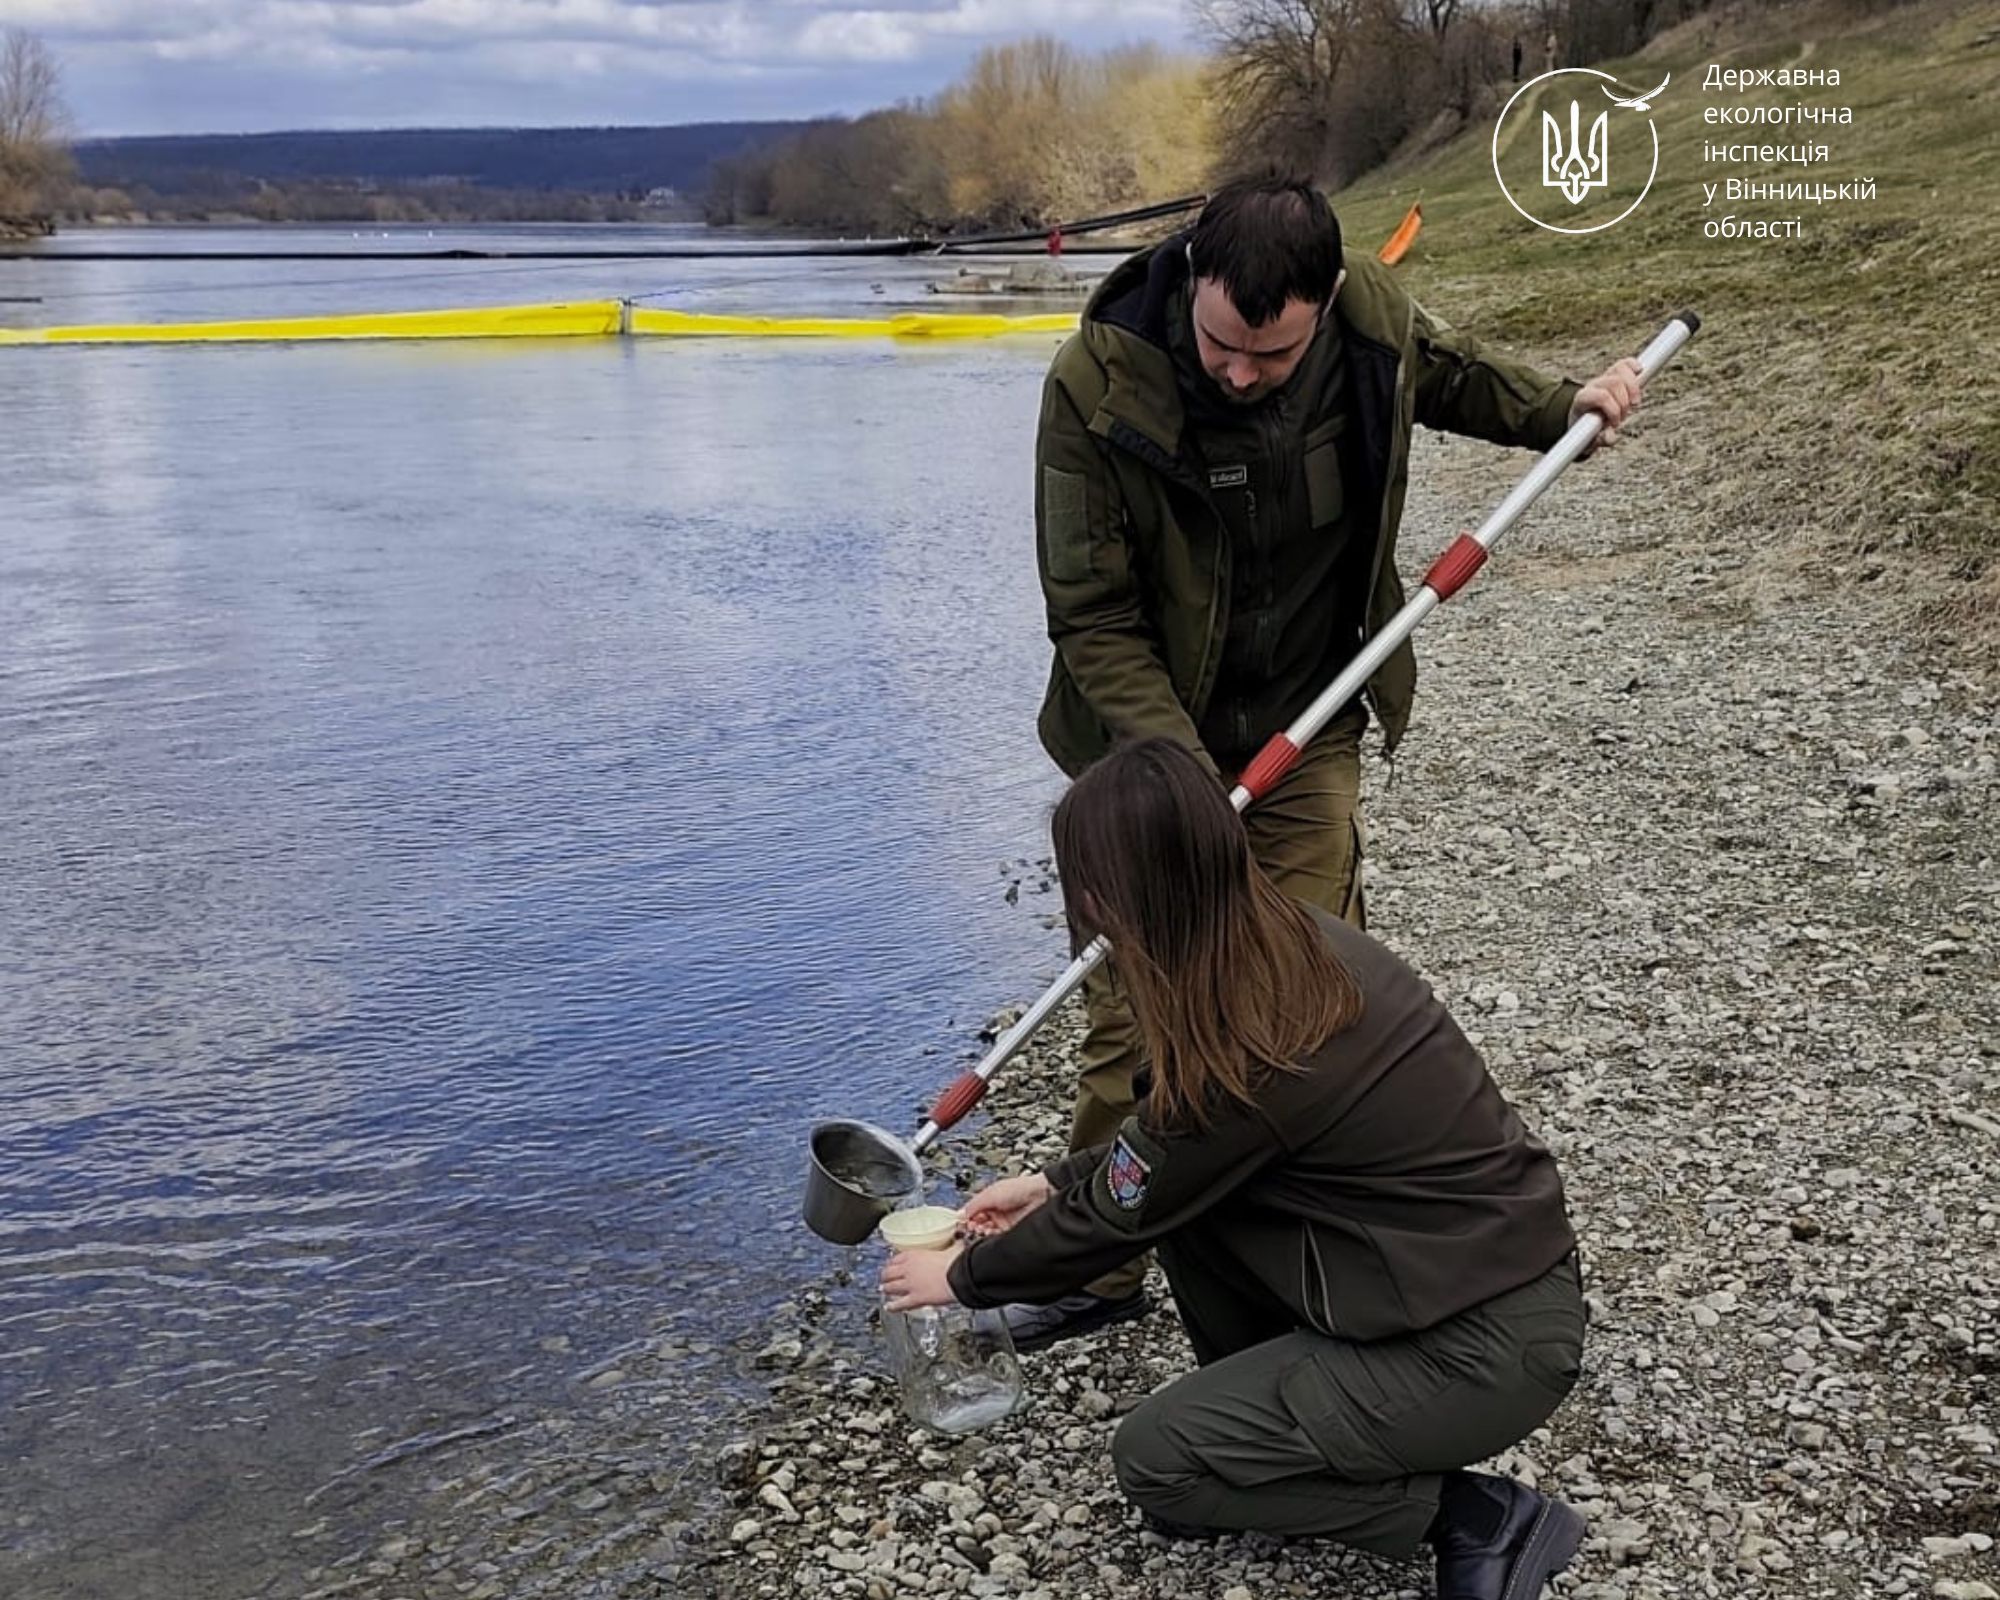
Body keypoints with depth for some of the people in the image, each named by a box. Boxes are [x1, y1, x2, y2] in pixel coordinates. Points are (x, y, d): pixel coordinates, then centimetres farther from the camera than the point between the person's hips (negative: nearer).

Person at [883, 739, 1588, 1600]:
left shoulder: (1245, 1050, -27)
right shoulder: (1296, 942, -3)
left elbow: (1118, 1216, -10)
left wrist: (962, 1278, 6)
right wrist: (1056, 1180, 21)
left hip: (1493, 1341, -8)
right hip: (1483, 1264, 8)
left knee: (1153, 1461, -2)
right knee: (1182, 1180, 7)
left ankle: (1477, 1518, 1)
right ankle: (1267, 1413, 18)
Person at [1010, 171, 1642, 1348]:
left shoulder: (1374, 316, -13)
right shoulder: (1100, 381, -25)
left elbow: (1453, 374, 15)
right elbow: (1092, 615, -19)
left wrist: (1566, 408, 1)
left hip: (1310, 731, 2)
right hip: (1150, 735, -2)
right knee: (1132, 1015, 6)